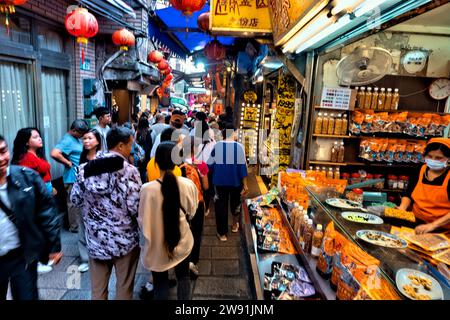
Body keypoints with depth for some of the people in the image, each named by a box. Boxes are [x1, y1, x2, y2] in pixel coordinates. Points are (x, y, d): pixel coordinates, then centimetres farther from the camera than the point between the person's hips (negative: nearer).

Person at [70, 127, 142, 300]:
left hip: (95, 239, 5)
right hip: (124, 239, -4)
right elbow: (135, 207, -20)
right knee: (124, 287, 14)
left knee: (98, 289, 19)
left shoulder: (85, 168, -1)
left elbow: (75, 199, 8)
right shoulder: (129, 170, -17)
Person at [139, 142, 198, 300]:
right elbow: (191, 213, -1)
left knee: (160, 282, 19)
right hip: (182, 241, 2)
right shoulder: (188, 185, -18)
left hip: (157, 244, -2)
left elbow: (142, 221, -10)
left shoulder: (147, 189, -23)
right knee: (183, 277, 25)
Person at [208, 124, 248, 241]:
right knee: (235, 203, 23)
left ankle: (222, 233, 18)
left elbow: (210, 164, -3)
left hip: (220, 181, 0)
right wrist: (245, 184, -6)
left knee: (221, 206, 10)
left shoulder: (217, 146, -8)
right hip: (235, 181, 0)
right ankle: (235, 224, 42)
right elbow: (242, 166, -12)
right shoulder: (239, 146, -12)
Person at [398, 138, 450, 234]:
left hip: (442, 229, -5)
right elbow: (408, 195, 12)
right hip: (416, 222, 5)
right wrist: (402, 208, -5)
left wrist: (432, 225, -24)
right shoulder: (421, 170, 5)